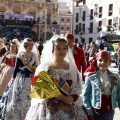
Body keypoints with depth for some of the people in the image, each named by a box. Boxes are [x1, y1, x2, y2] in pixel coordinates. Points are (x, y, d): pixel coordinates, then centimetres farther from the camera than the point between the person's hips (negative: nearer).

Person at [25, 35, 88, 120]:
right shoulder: (44, 67, -5)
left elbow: (78, 85, 7)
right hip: (48, 107, -2)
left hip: (68, 107, 3)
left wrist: (73, 97, -12)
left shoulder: (72, 67, 4)